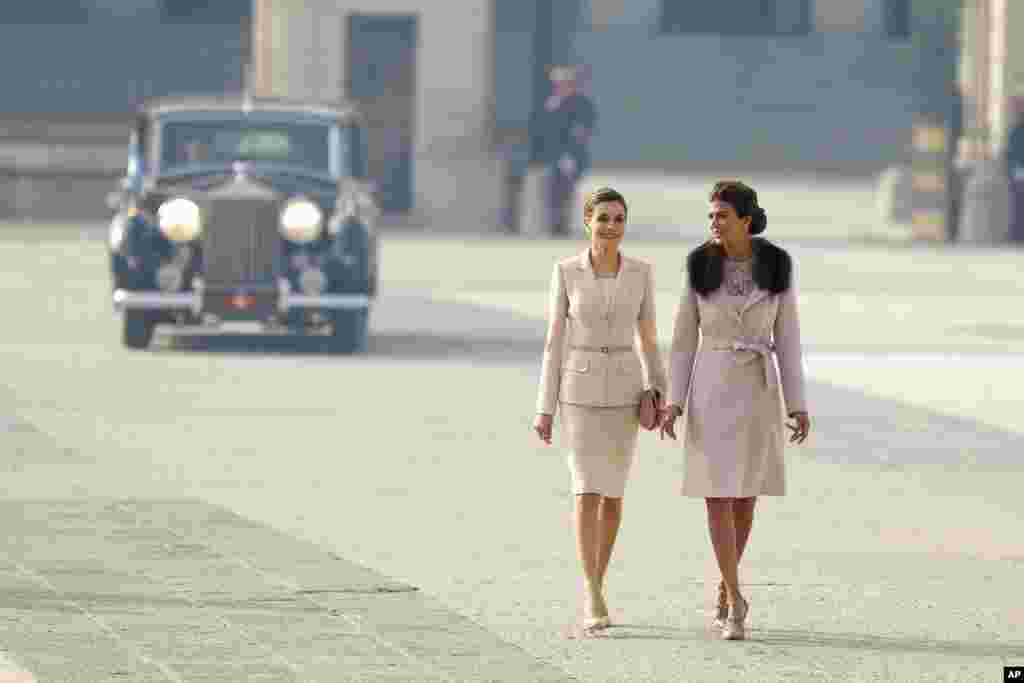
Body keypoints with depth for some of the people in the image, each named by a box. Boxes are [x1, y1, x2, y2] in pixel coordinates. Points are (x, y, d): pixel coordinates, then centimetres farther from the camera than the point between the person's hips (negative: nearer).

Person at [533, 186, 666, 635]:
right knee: (588, 491, -13)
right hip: (579, 390, -2)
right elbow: (555, 340, -1)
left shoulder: (640, 272, 1)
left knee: (613, 493, 8)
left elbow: (647, 338, 7)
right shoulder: (566, 271, -4)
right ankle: (594, 601, -14)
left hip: (623, 391, 2)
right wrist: (545, 408, -3)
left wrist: (658, 394, -6)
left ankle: (594, 587, 26)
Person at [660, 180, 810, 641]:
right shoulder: (699, 266, -3)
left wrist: (798, 405, -2)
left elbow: (787, 337, 2)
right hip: (711, 388, -1)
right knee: (717, 496, -9)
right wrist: (674, 403, -7)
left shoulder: (777, 267, -1)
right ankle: (737, 602, -5)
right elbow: (684, 338, 1)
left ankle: (725, 588, 29)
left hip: (759, 391, 1)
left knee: (745, 497, 9)